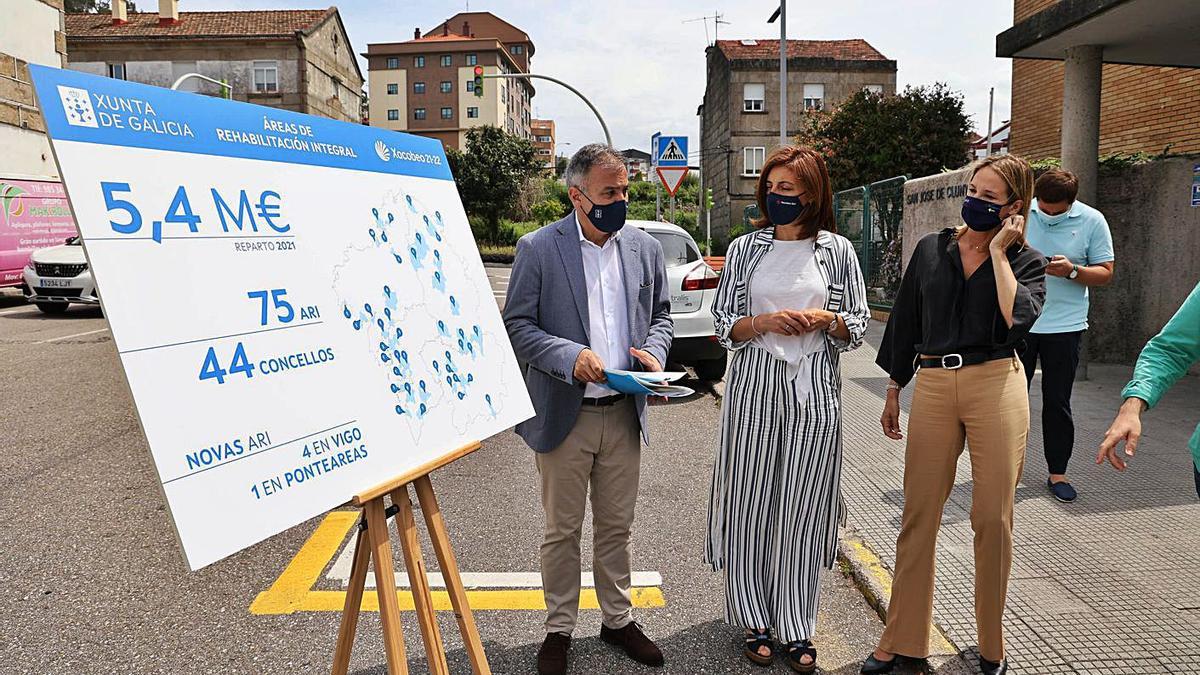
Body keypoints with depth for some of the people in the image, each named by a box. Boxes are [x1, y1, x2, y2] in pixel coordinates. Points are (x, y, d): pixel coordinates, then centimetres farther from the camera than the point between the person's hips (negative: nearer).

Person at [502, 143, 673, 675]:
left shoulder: (645, 248, 6)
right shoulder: (538, 248, -6)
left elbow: (660, 314, 15)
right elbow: (516, 325, -7)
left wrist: (654, 351, -6)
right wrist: (569, 356, -22)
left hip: (624, 414, 3)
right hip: (564, 414, -3)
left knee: (615, 526, 16)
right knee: (562, 530, 10)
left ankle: (618, 620, 34)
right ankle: (559, 630, 27)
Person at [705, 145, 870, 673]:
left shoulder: (837, 250, 5)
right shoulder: (745, 249, 6)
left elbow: (859, 327, 8)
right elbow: (722, 325, 5)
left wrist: (826, 321, -12)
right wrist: (764, 323, -13)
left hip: (814, 392, 0)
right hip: (754, 387, 1)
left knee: (803, 510, 4)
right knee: (750, 505, 3)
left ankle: (797, 630, 18)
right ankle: (755, 622, 19)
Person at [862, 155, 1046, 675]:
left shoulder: (1026, 262, 4)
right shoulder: (931, 249, 9)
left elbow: (1017, 319, -17)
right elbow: (905, 321, 14)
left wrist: (998, 252, -9)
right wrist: (894, 392, 15)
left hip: (995, 385, -2)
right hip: (932, 386, 2)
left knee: (993, 518, 4)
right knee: (918, 515, 4)